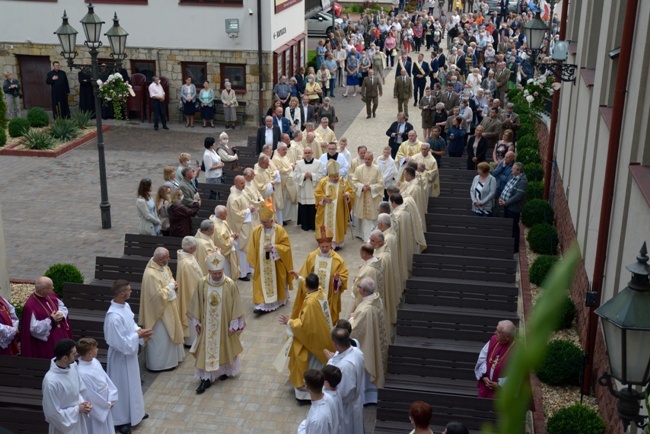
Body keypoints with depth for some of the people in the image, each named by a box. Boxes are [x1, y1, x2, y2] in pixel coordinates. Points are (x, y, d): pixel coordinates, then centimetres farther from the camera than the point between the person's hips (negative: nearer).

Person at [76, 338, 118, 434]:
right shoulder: (82, 373, -33)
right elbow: (90, 396, -24)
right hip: (96, 409, -8)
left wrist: (111, 398, -3)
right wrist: (107, 404, -12)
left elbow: (105, 378, 2)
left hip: (104, 404, 8)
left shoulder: (94, 361, -8)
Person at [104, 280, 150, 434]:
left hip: (130, 353, 9)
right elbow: (121, 344, -29)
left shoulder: (125, 306, -5)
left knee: (131, 384, 25)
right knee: (122, 387, 9)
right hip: (121, 357, -9)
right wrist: (138, 335, -20)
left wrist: (140, 331, -7)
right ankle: (120, 420, 27)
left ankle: (133, 412, 45)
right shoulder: (114, 317, -34)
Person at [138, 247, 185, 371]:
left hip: (168, 307, 10)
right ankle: (159, 363, 18)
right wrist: (170, 287, -18)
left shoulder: (163, 266, -2)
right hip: (158, 310, -10)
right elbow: (158, 295, -30)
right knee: (160, 337, 4)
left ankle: (170, 358, 41)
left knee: (170, 332, 23)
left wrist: (173, 283, -5)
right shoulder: (151, 274, -31)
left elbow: (170, 277, 16)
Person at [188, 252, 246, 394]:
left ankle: (225, 370, 40)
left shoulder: (230, 284, -18)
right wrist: (197, 322, 3)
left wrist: (234, 325, -8)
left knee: (224, 347, 16)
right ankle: (206, 378, 12)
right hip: (208, 323, 1)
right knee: (207, 349, 3)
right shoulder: (202, 283, -12)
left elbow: (235, 306, -10)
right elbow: (197, 304, -1)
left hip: (224, 324, -1)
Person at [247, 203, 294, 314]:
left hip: (276, 265, -2)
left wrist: (273, 248, -23)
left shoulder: (280, 230, -11)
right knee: (262, 283, -2)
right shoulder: (256, 231, -3)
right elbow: (252, 248, 4)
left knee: (276, 282, 12)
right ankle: (262, 305, -2)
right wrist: (253, 263, -1)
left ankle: (279, 300, 31)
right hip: (261, 264, 2)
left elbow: (286, 246, -11)